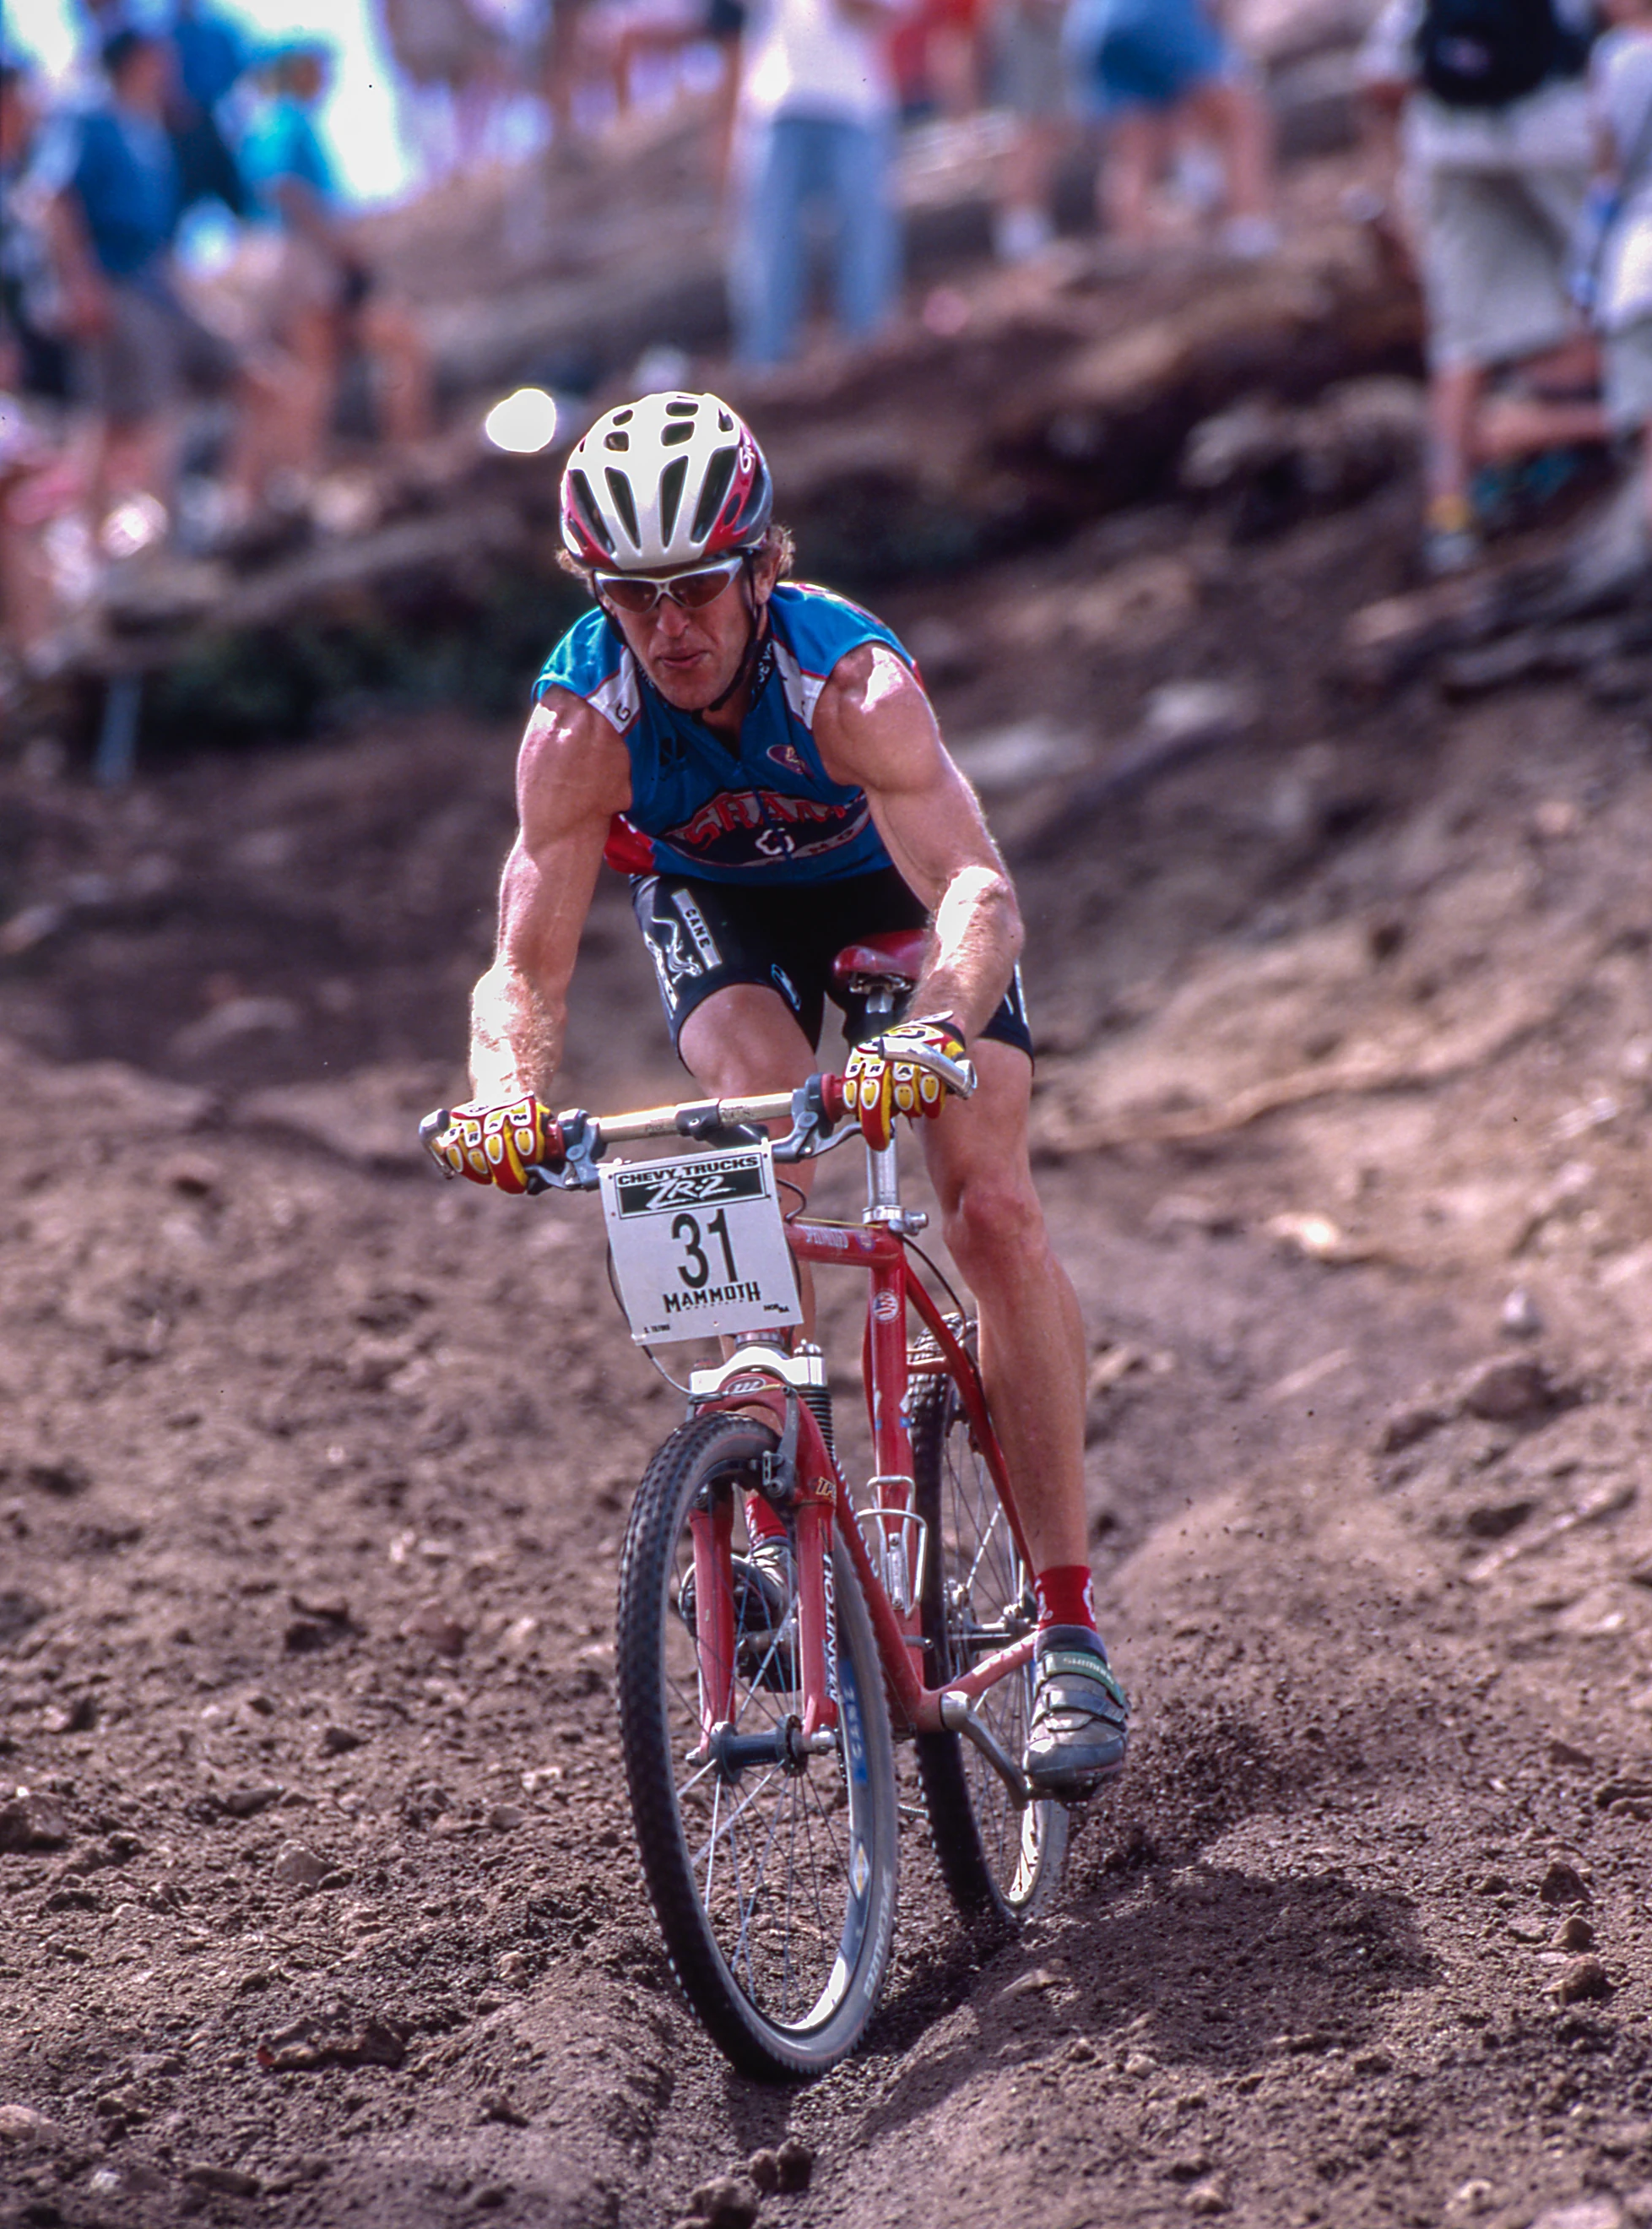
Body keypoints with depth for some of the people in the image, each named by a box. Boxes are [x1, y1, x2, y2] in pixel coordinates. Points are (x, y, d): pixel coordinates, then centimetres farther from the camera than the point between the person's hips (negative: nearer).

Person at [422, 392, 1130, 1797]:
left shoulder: (853, 679, -38)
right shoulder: (582, 721, -31)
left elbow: (977, 887, -50)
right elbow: (529, 961, -34)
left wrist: (936, 1033, -70)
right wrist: (507, 1097, -55)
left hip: (894, 888, -1)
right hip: (716, 900, 1)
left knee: (995, 1209, -15)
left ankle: (1070, 1629, -12)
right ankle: (779, 1510, -15)